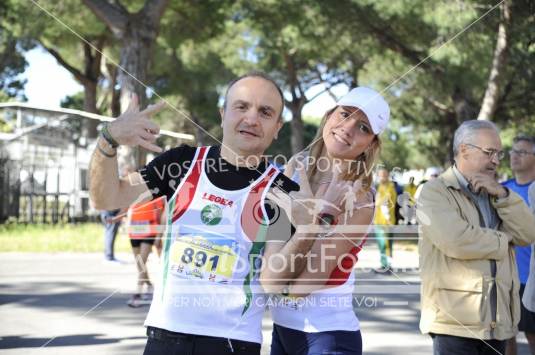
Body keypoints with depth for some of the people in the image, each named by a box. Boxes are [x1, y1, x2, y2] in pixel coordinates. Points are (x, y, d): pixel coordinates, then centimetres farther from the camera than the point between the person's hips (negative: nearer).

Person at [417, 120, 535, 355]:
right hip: (455, 320, -6)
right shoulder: (435, 192, -3)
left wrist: (501, 194, -5)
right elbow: (456, 241, -20)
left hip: (498, 321, 7)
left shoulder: (494, 193, 19)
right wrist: (502, 240, -3)